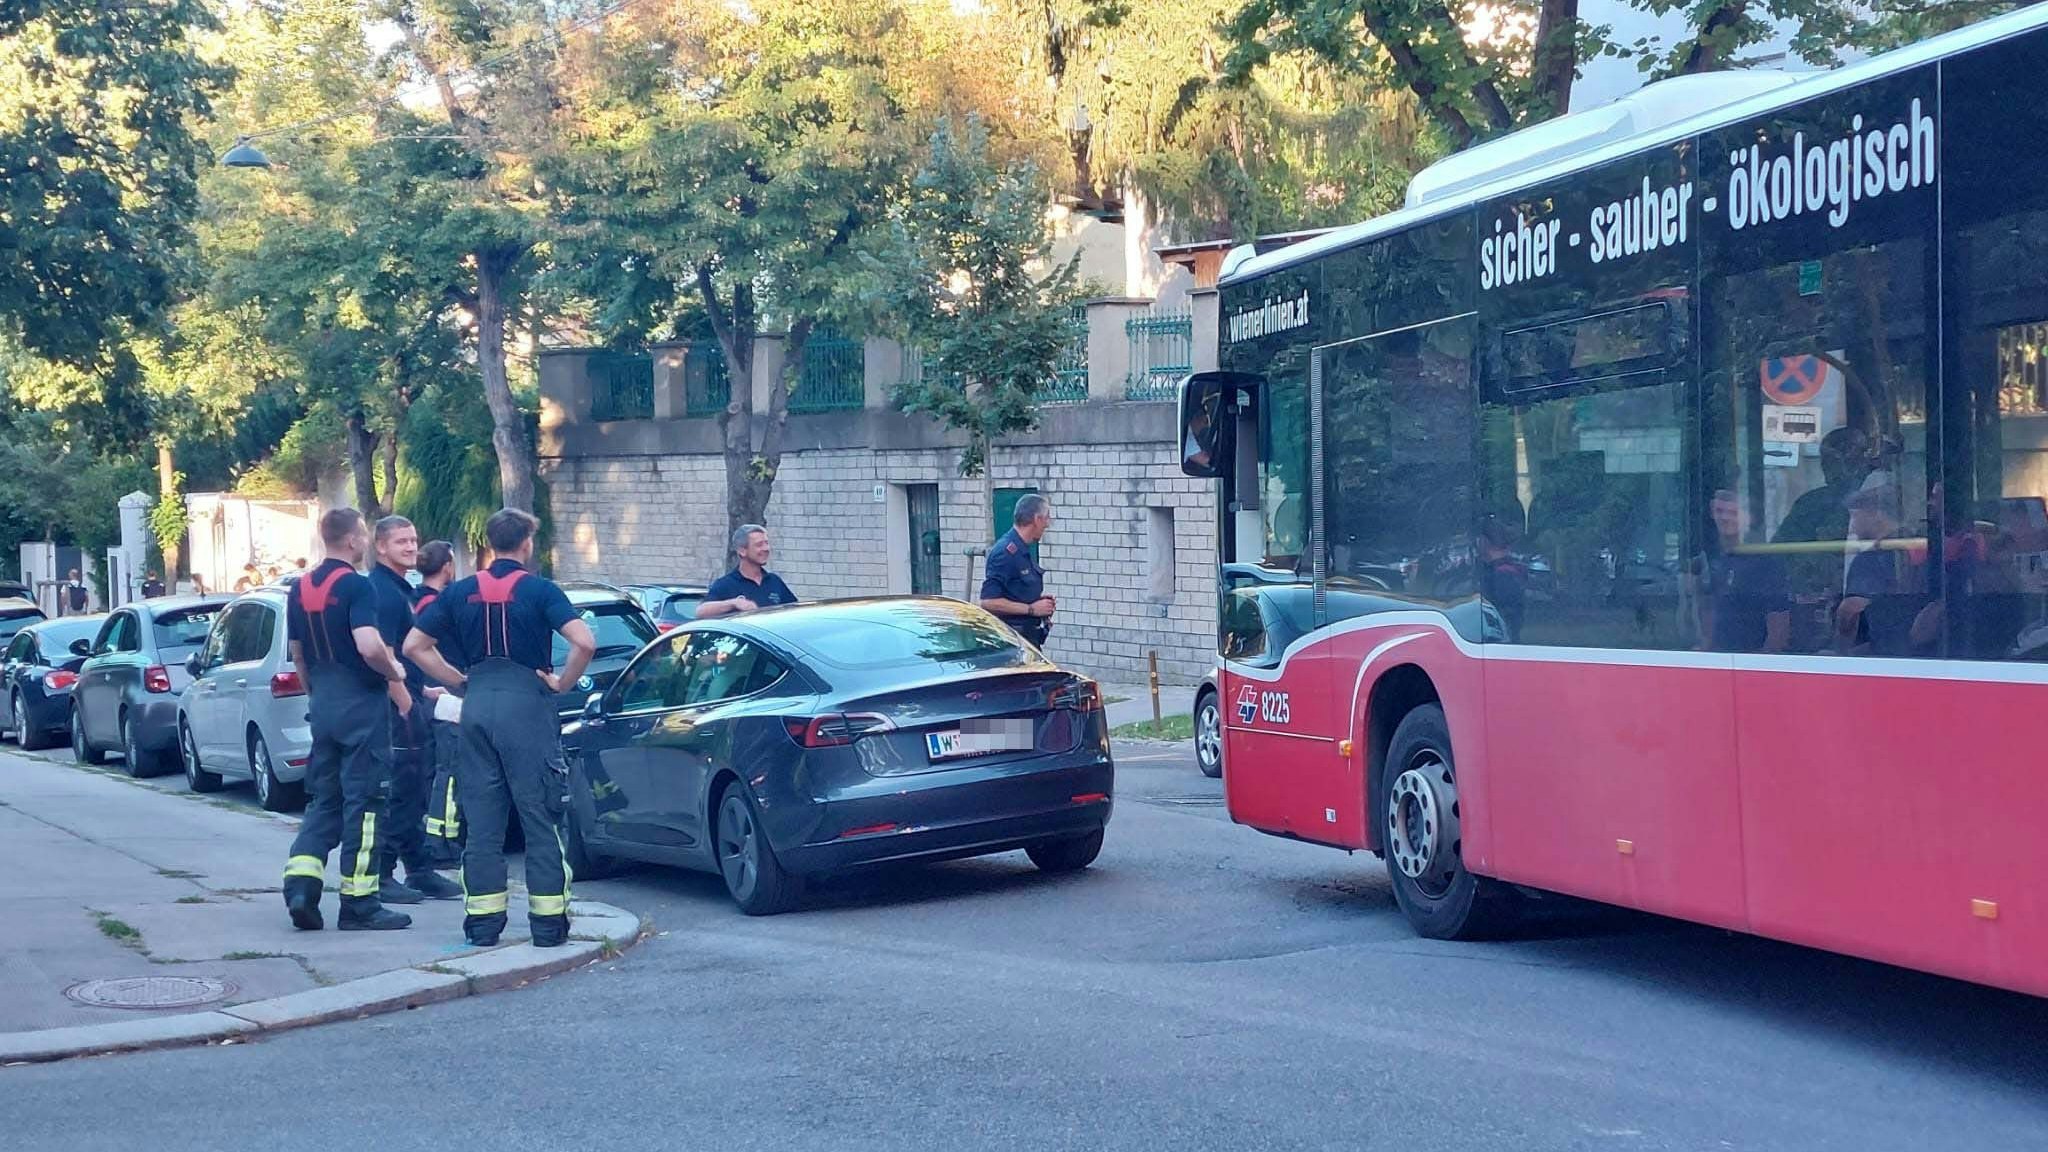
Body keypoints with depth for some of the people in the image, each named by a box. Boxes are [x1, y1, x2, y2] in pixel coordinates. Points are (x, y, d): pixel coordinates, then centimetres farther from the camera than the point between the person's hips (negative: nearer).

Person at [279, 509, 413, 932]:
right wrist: (394, 673, -9)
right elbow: (369, 646, -27)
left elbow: (297, 654, 16)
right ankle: (359, 904, 2)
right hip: (361, 705, -7)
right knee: (363, 802, -1)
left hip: (323, 705, 7)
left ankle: (300, 885, -1)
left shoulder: (300, 589, 10)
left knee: (323, 801, 14)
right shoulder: (356, 586, -14)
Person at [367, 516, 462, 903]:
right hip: (397, 705, -10)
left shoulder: (400, 588, 18)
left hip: (409, 701, 10)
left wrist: (420, 690, 24)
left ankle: (420, 872, 20)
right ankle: (382, 875, -3)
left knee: (415, 792, 14)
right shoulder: (383, 590, -14)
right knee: (398, 792, -7)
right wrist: (403, 696, -23)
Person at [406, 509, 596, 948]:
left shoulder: (461, 592, 9)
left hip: (477, 703, 4)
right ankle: (548, 921, 2)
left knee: (481, 820, 8)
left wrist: (459, 680, 13)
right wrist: (562, 682, -3)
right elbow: (585, 643, -17)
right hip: (526, 703, -4)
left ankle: (483, 921, 9)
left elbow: (414, 645, 11)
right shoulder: (539, 589, -4)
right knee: (540, 817, 1)